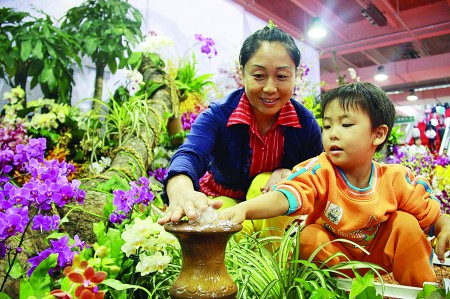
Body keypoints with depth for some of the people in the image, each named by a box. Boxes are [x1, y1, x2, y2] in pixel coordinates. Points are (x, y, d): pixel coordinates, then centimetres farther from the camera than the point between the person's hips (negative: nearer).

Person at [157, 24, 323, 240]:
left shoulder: (306, 123, -15)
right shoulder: (218, 114, -23)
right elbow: (189, 155, -41)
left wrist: (290, 174, -29)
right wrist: (181, 191, -66)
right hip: (223, 200, -2)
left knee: (265, 183, -31)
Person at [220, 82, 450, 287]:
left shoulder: (396, 179, -16)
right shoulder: (321, 171, -25)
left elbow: (431, 214, -2)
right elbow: (284, 195, -41)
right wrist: (244, 209, -57)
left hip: (377, 254, 2)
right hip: (332, 254, -1)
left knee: (406, 223, -19)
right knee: (310, 238, -29)